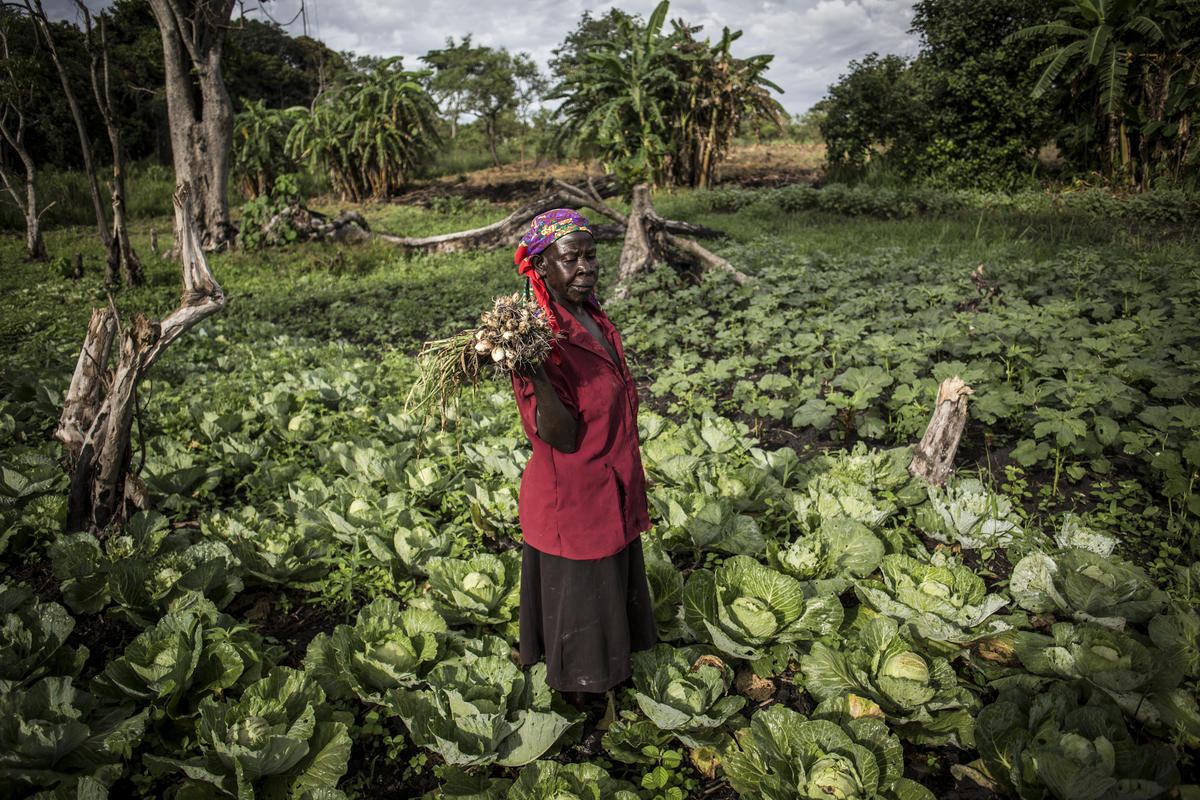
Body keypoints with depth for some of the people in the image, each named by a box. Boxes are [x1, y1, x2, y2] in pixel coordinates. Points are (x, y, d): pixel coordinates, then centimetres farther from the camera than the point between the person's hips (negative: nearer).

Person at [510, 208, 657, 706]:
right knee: (575, 594, 13)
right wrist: (535, 375, -44)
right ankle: (577, 697, 38)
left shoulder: (594, 320, 2)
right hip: (572, 498, -8)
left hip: (613, 493, 8)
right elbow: (561, 437, -28)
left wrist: (628, 483, 20)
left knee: (612, 584, 26)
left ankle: (611, 666, 51)